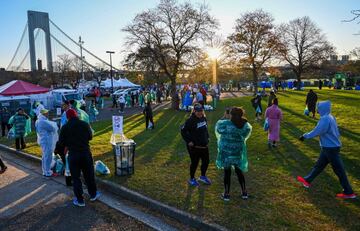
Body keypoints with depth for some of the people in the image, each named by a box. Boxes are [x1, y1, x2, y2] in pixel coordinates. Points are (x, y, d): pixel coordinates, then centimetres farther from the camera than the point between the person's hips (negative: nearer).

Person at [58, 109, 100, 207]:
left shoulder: (65, 127, -9)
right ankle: (93, 195, 31)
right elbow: (90, 137, 7)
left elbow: (61, 142, -3)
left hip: (73, 154, -1)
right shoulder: (85, 124, -5)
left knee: (76, 177, 10)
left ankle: (80, 200, 17)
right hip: (86, 153, 2)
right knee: (89, 175, 16)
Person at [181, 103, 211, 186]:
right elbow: (183, 130, -16)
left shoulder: (204, 118, 4)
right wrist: (188, 141, -17)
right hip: (194, 147, -7)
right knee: (195, 163, 7)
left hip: (204, 145, 7)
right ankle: (192, 179, 30)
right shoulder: (190, 120, -19)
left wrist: (207, 138, 14)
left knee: (206, 161, 17)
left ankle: (203, 176, 42)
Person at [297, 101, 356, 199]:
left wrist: (305, 136, -13)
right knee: (319, 165, 18)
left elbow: (316, 132, -26)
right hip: (329, 147, 10)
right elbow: (336, 132, 14)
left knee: (339, 170, 2)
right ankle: (307, 180, 31)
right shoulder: (330, 117, 7)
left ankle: (349, 192, 14)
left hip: (330, 148, -10)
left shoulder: (325, 119, -23)